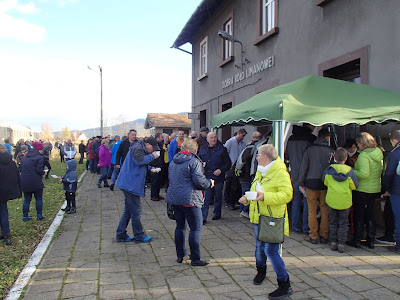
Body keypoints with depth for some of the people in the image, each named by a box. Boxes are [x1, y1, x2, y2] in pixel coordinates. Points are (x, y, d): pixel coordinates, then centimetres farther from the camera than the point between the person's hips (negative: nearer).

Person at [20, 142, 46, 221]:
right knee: (39, 198, 10)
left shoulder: (25, 157, 12)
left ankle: (25, 216, 19)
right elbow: (39, 170, -18)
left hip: (24, 182, 6)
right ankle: (39, 215, 12)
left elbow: (21, 169, 13)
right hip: (36, 182, -5)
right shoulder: (39, 157, -10)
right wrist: (43, 172, 1)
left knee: (27, 199, 14)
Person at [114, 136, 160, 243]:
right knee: (136, 211, -1)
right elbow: (139, 160, -31)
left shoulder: (140, 149, 21)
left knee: (129, 210, 15)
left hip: (130, 184, 11)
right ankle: (139, 236, 10)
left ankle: (121, 235, 23)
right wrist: (152, 156, -19)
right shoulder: (137, 148, -13)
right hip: (131, 184, -11)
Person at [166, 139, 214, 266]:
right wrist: (210, 183, 1)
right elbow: (199, 181, -18)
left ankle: (180, 255, 24)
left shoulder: (174, 161, 13)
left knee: (180, 226, 16)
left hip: (174, 198, 8)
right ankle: (195, 259, 3)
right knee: (196, 228, 0)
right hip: (189, 200, -8)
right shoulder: (194, 161, -12)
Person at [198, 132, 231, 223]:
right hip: (206, 178, 2)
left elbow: (228, 164, -1)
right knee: (205, 198, -2)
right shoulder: (203, 149, 7)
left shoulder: (222, 149, -3)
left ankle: (217, 213, 33)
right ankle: (203, 217, 2)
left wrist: (220, 170, -15)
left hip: (218, 178, -1)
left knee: (218, 197, 14)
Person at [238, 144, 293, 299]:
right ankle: (261, 271, 44)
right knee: (259, 247, 19)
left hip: (273, 218, -8)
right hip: (259, 216, 8)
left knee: (270, 251, -10)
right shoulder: (260, 171, 13)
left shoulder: (280, 173, -16)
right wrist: (246, 198, 6)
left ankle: (285, 285, 4)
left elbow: (287, 194, -25)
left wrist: (265, 196, -32)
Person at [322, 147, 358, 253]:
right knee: (343, 224, 10)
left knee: (333, 223, 14)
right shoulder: (349, 171, -9)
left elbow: (325, 182, 8)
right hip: (345, 201, -1)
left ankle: (333, 243, 17)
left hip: (331, 200, 1)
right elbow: (354, 186, 0)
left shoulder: (328, 170, -6)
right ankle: (341, 244, 10)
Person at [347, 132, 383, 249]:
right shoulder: (379, 154, 5)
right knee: (370, 215, 15)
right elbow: (381, 171, 13)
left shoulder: (364, 155, -20)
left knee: (359, 215, 5)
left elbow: (364, 174, -27)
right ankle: (371, 241, 21)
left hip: (362, 190, -7)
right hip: (375, 189, 7)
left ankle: (357, 240, 13)